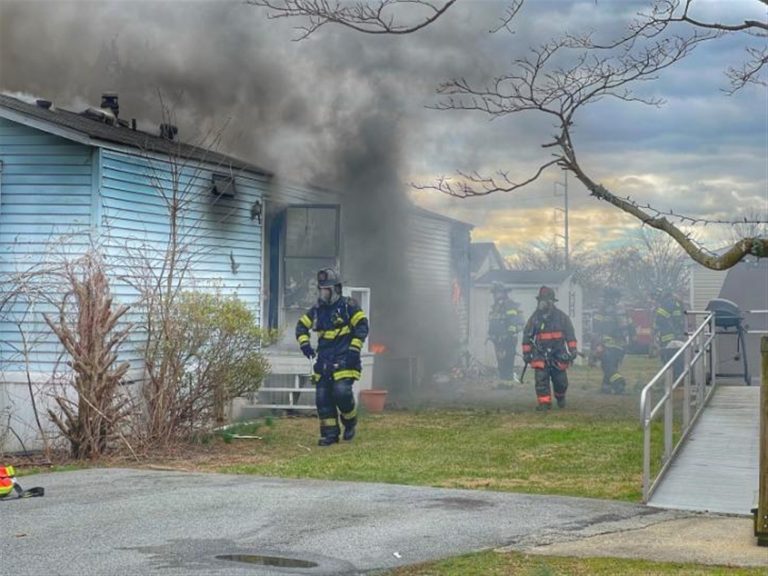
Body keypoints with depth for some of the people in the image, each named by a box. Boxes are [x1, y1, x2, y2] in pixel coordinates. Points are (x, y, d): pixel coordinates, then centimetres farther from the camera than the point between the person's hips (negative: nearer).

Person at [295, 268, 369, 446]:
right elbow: (301, 325, 20)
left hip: (344, 359, -6)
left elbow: (362, 326, -9)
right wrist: (304, 343, 2)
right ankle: (330, 433, 10)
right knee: (322, 397, 1)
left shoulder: (348, 306, -4)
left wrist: (354, 348, -16)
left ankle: (350, 422, 8)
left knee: (341, 392, -20)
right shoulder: (317, 309, 12)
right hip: (323, 361, 6)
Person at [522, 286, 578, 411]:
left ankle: (560, 397, 33)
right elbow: (527, 336, 8)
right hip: (541, 355, 0)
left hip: (558, 355, 0)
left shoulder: (562, 317, 1)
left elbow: (570, 335, 3)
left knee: (560, 380, 5)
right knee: (541, 379, -10)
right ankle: (544, 402, -5)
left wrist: (572, 350, -3)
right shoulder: (534, 318, 3)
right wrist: (526, 353, 5)